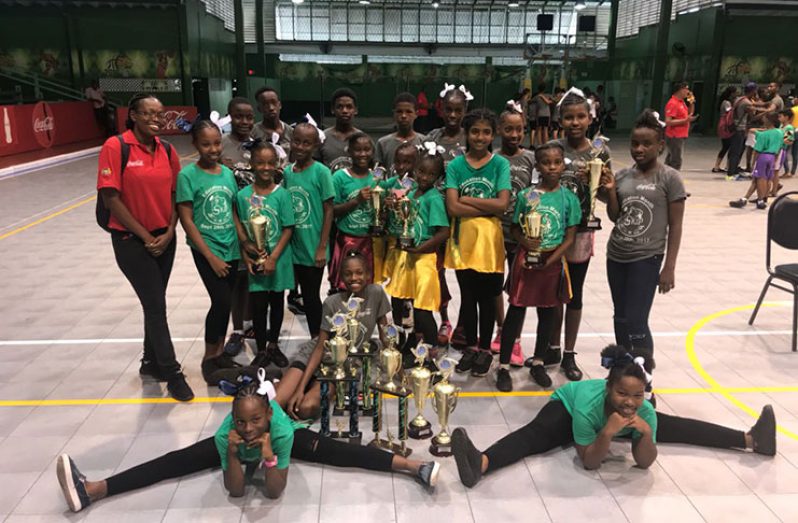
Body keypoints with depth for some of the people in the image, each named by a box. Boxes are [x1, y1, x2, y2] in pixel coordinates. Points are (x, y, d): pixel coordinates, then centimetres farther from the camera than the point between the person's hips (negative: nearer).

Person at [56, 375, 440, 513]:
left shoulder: (280, 429, -42)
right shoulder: (227, 433, -37)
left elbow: (274, 492, -34)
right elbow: (235, 492, -29)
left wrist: (269, 456, -50)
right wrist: (234, 453, -46)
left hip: (285, 437, -2)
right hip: (233, 447, 2)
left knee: (336, 452, -19)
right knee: (176, 462, -9)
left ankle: (414, 466, -23)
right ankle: (92, 491, -9)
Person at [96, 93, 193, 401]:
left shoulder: (168, 151, 3)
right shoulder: (115, 147, -13)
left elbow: (175, 196, 7)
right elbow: (111, 199, -15)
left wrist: (169, 233, -6)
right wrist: (145, 236, -13)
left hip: (164, 239, 5)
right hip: (131, 240, -5)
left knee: (155, 303, 15)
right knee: (156, 305, -3)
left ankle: (151, 362, 32)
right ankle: (172, 374, 7)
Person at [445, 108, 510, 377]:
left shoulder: (500, 164, -1)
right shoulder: (455, 166, 0)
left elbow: (502, 204, -12)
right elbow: (452, 208, -11)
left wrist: (467, 199, -11)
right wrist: (488, 208, -12)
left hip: (489, 240, -1)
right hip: (464, 239, 1)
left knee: (487, 297, 8)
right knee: (467, 296, 11)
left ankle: (485, 349, 24)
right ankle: (470, 346, 28)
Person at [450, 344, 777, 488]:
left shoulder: (645, 411, -32)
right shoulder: (588, 406, -42)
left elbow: (644, 462, -22)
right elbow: (589, 462, -33)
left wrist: (645, 434, -41)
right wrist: (607, 434, -51)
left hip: (610, 421, 5)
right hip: (568, 405, -5)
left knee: (675, 427, 7)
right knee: (533, 435, -35)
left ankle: (749, 440, 21)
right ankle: (482, 464, -58)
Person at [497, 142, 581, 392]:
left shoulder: (569, 198, -2)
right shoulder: (526, 195, -3)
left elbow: (569, 237, -3)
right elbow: (514, 228, 3)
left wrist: (549, 261, -13)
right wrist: (524, 241, -17)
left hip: (553, 262, 2)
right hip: (526, 259, -1)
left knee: (548, 313, 12)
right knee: (516, 311, 3)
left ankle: (538, 363, 31)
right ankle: (504, 367, 13)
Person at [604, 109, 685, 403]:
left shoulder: (669, 179, -8)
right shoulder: (622, 176, 5)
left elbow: (675, 226, -7)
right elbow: (615, 217, 9)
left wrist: (669, 267, -11)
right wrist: (610, 191, -8)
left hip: (646, 259, -5)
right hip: (616, 256, 5)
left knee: (636, 322, -7)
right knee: (620, 319, 12)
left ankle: (644, 386, 8)